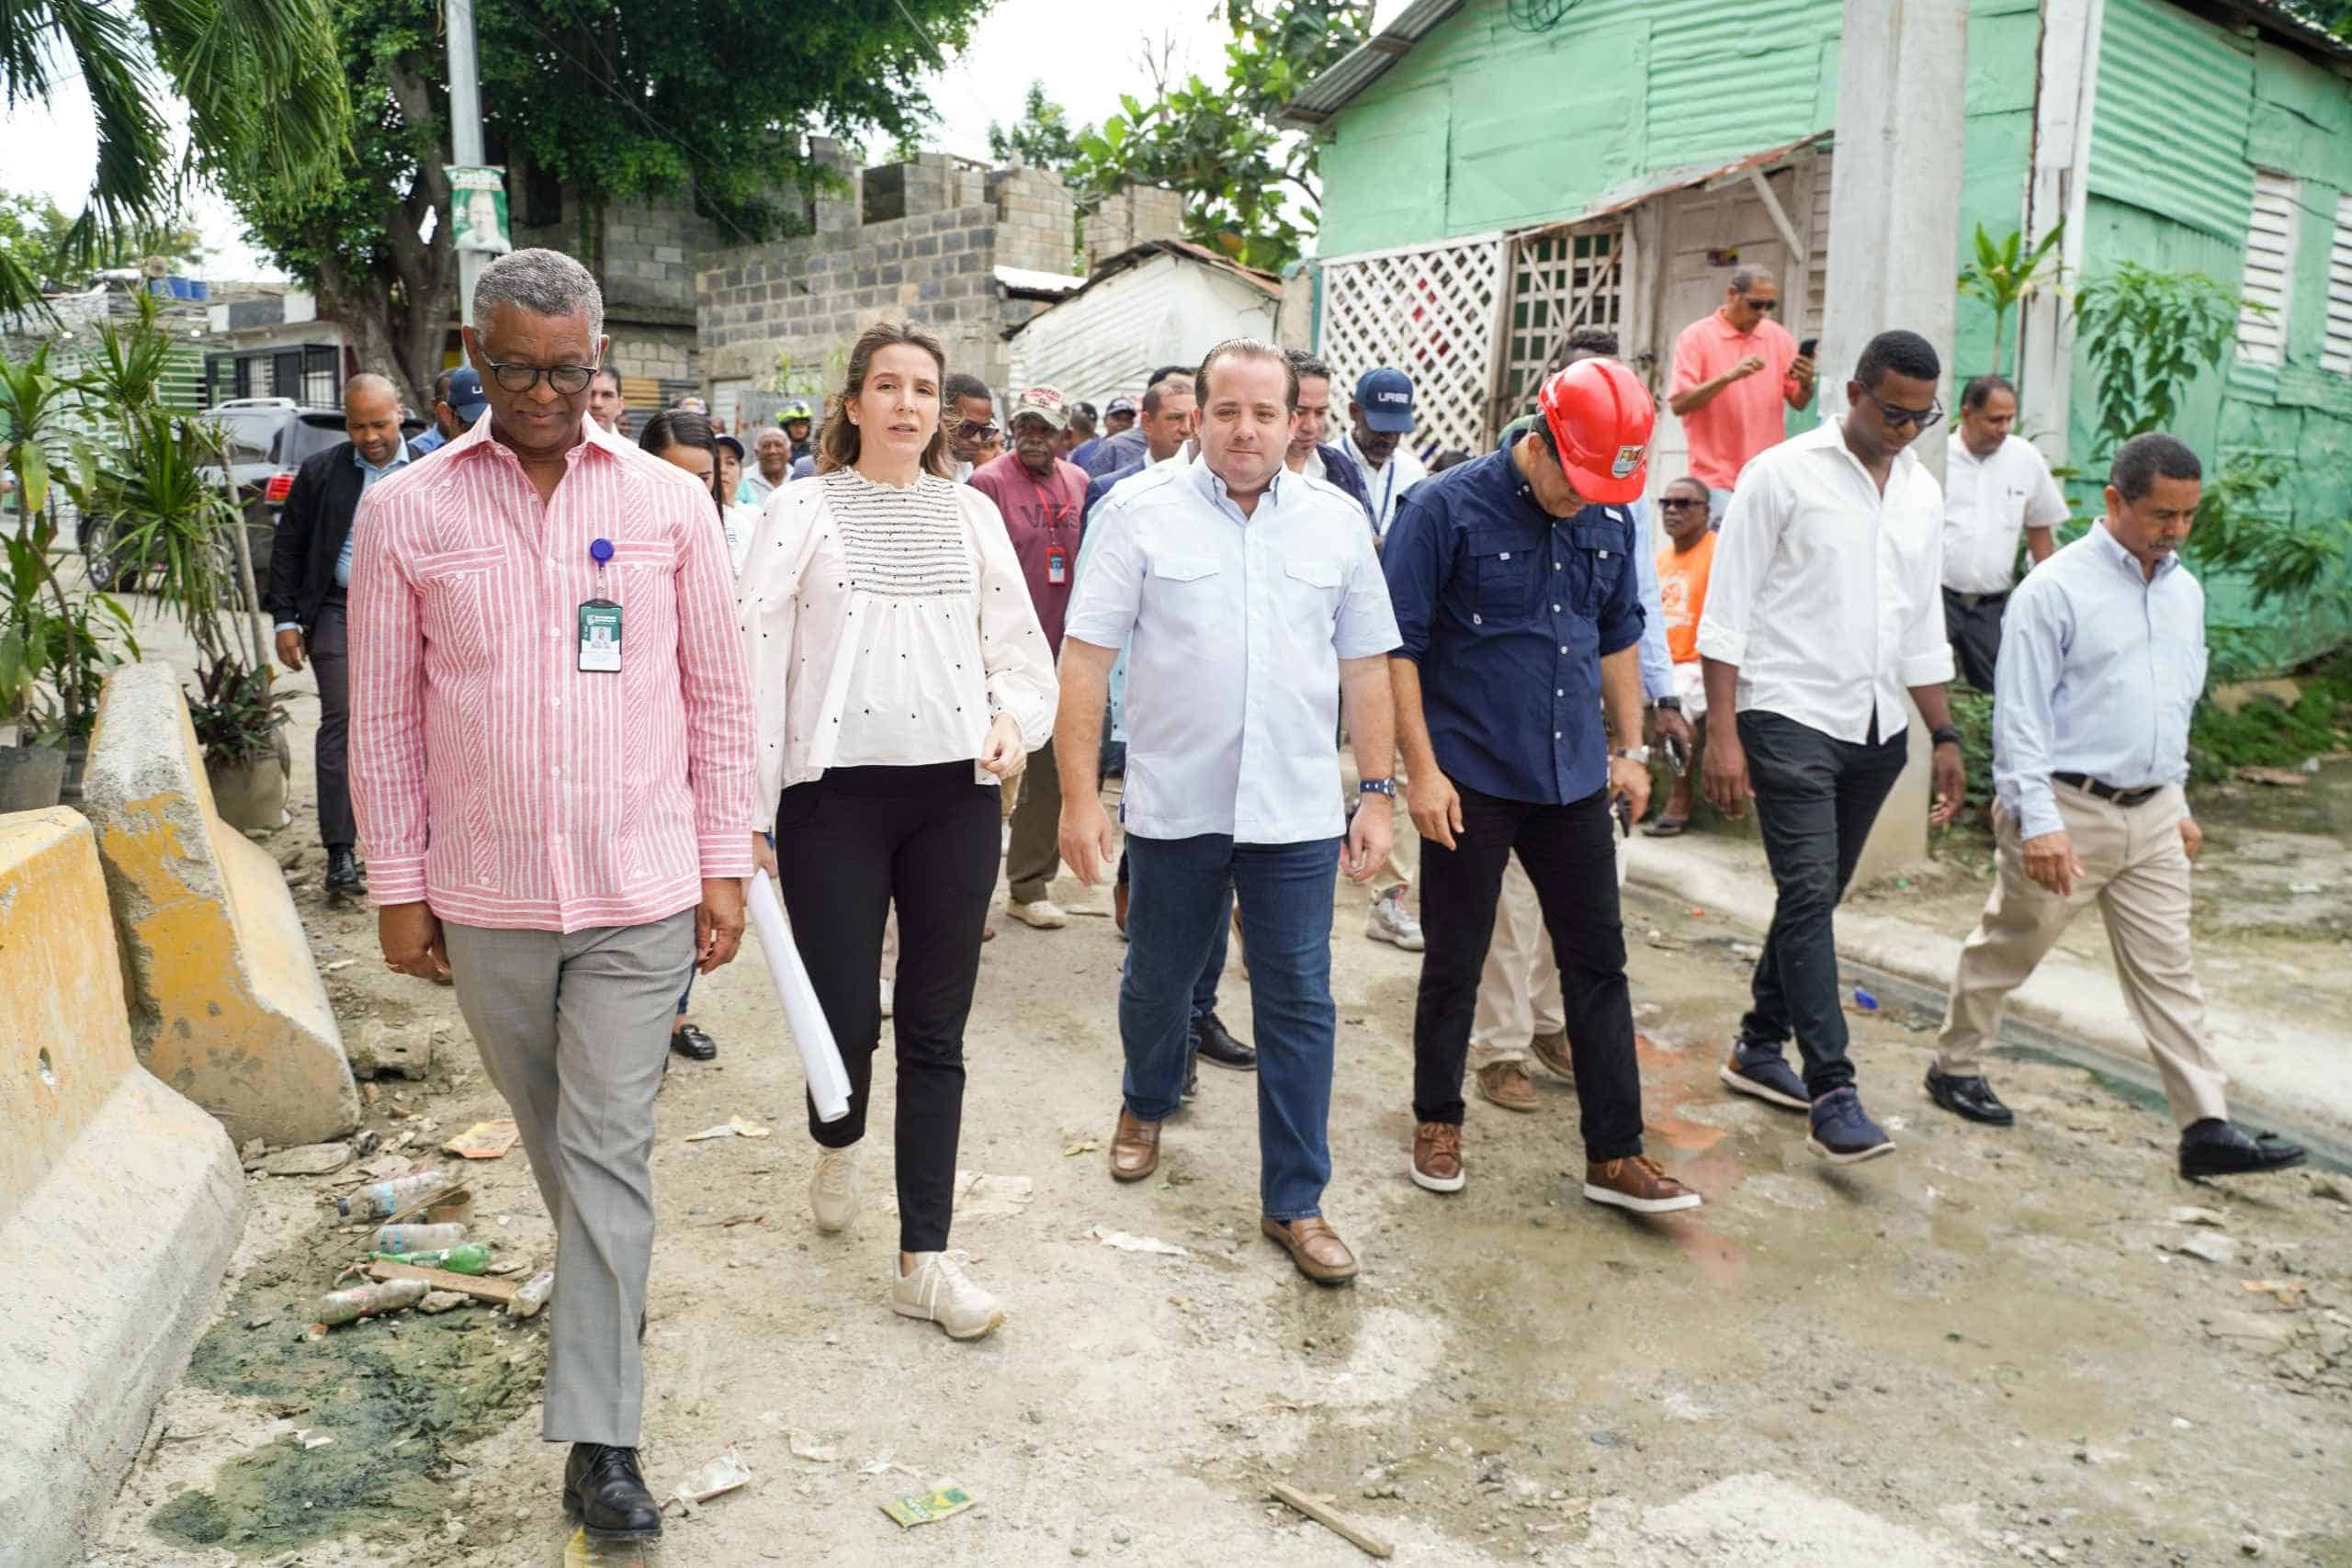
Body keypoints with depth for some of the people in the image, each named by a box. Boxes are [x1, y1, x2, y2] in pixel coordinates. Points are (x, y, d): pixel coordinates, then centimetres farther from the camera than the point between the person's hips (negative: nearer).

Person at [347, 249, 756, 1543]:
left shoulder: (669, 502, 0)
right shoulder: (405, 513, 0)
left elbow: (718, 696, 3)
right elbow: (384, 715, 4)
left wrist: (725, 865, 0)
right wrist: (398, 885, 3)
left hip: (640, 894, -1)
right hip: (484, 898, 2)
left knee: (608, 1157, -1)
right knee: (556, 1144, 18)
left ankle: (599, 1438, 8)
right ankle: (607, 1288, 45)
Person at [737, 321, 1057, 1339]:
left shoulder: (972, 514, 11)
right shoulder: (803, 513, 1)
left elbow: (1019, 640, 13)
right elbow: (756, 660, -2)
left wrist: (1016, 720, -8)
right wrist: (748, 815, -6)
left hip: (955, 793, 3)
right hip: (836, 793, -2)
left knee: (935, 1032, 5)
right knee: (846, 1015, -1)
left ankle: (923, 1263, 15)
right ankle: (837, 1145, 37)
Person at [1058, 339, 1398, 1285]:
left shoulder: (1337, 522, 4)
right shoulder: (1142, 510, -4)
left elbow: (1366, 667, 9)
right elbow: (1086, 655, -5)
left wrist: (1377, 792, 5)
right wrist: (1079, 792, -9)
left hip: (1297, 811, 1)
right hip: (1173, 804, -1)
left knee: (1299, 1004, 3)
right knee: (1158, 976, 17)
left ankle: (1295, 1202, 16)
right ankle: (1146, 1105, 47)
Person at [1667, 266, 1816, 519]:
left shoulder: (1778, 336, 8)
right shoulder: (1696, 337, -3)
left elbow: (1799, 402, 11)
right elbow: (1678, 403, -12)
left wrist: (1806, 382, -11)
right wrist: (1729, 376, -23)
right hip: (1717, 479, -4)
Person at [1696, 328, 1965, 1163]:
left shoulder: (1922, 491, 13)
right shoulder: (1782, 474, -6)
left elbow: (1923, 627, 20)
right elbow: (1727, 611, -8)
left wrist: (1945, 734, 16)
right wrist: (1721, 732, -14)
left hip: (1877, 728, 6)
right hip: (1790, 718, -6)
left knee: (1817, 896, 12)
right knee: (1809, 893, -12)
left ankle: (1760, 1047, 26)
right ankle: (1832, 1093, -11)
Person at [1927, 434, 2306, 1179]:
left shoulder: (2185, 592, 11)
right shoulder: (2056, 588, -12)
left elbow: (2180, 706, 21)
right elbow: (2019, 713, -15)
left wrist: (2178, 803, 21)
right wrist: (2038, 822, -20)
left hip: (2152, 815, 6)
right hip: (2069, 808, -6)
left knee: (2167, 969, 7)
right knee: (2006, 949, 8)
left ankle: (2206, 1126, 9)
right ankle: (1954, 1068, 26)